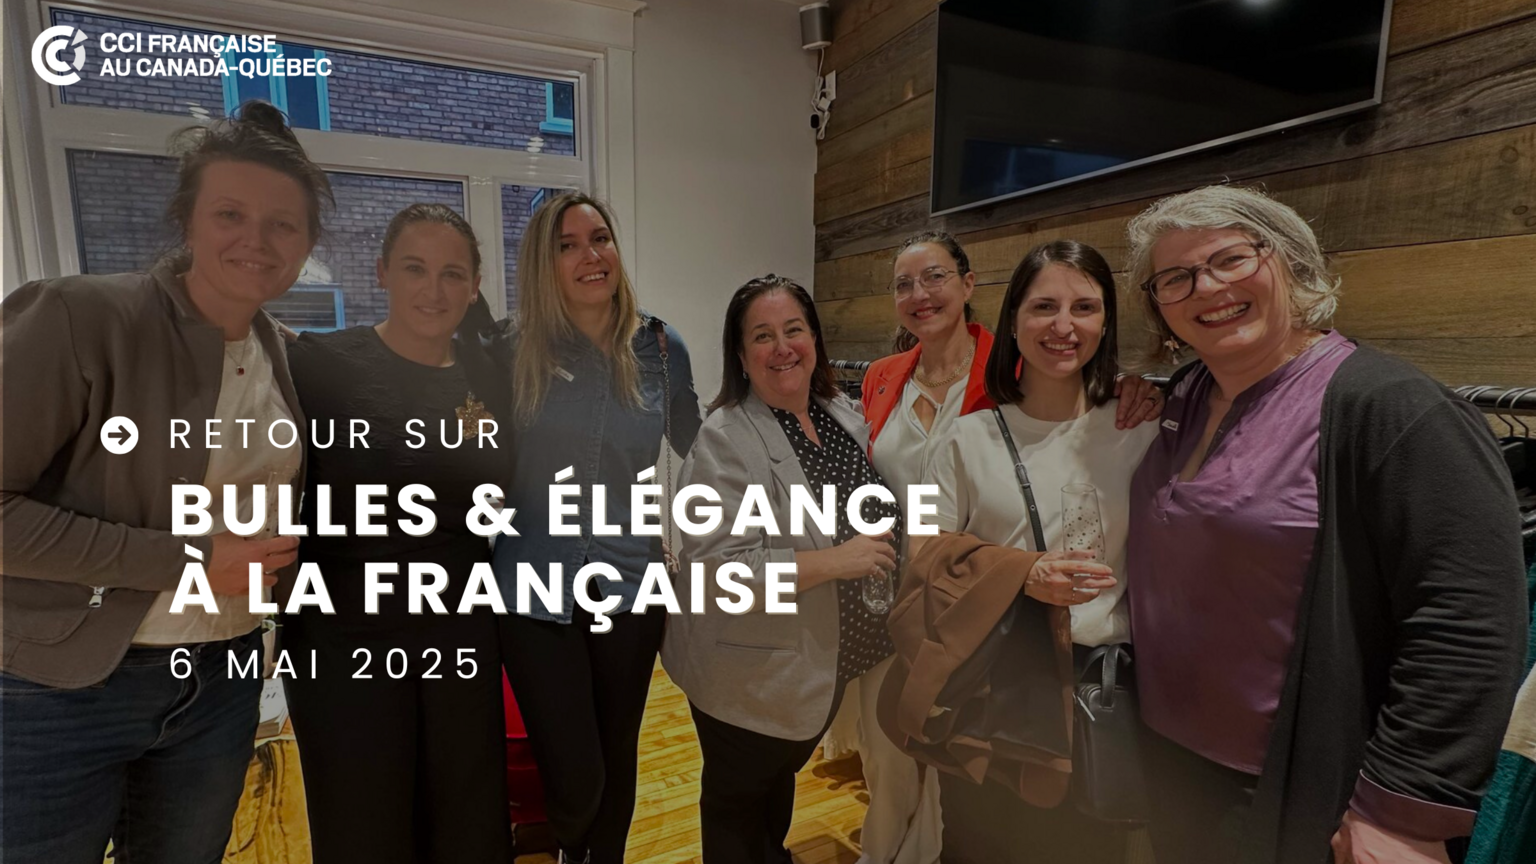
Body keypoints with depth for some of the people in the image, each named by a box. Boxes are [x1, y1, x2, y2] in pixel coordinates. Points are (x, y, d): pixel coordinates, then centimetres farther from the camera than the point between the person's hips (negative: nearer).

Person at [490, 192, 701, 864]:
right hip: (536, 593, -1)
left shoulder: (660, 349, -1)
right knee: (574, 780, 1)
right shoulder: (514, 355, -5)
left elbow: (698, 452, 11)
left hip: (632, 587, 2)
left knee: (618, 761, 17)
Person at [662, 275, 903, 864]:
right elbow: (714, 566, -30)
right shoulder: (723, 440, -21)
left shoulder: (846, 416, 0)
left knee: (783, 780, 30)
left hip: (827, 665, 6)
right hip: (750, 678, -6)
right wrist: (833, 562, -30)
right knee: (738, 804, 18)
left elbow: (880, 513, 17)